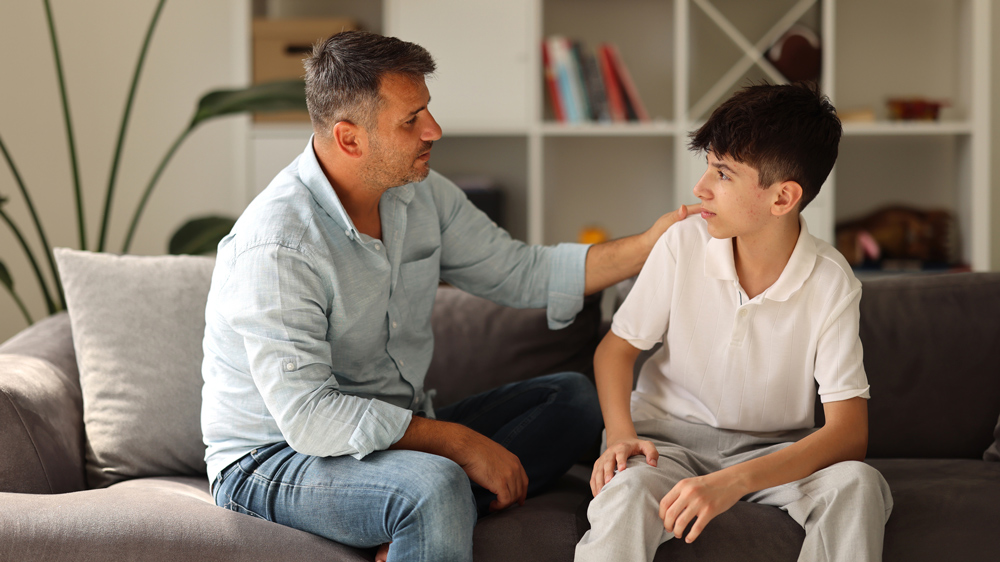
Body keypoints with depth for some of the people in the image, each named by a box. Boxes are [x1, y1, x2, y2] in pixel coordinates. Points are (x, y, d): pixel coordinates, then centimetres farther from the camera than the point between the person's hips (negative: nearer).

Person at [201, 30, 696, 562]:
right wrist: (458, 443, -27)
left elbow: (518, 271, 11)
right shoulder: (275, 247, -25)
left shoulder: (420, 192, 1)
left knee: (572, 397, -1)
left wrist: (647, 246, -1)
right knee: (436, 486, -39)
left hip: (398, 433, 9)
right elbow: (308, 417, -29)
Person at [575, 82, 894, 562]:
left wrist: (733, 482, -34)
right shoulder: (682, 246, -11)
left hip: (775, 450, 1)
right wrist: (620, 435, -17)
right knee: (624, 492, -35)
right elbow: (616, 347, 4)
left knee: (857, 485, -30)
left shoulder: (831, 283, -15)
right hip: (671, 438, 0)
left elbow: (849, 432, -20)